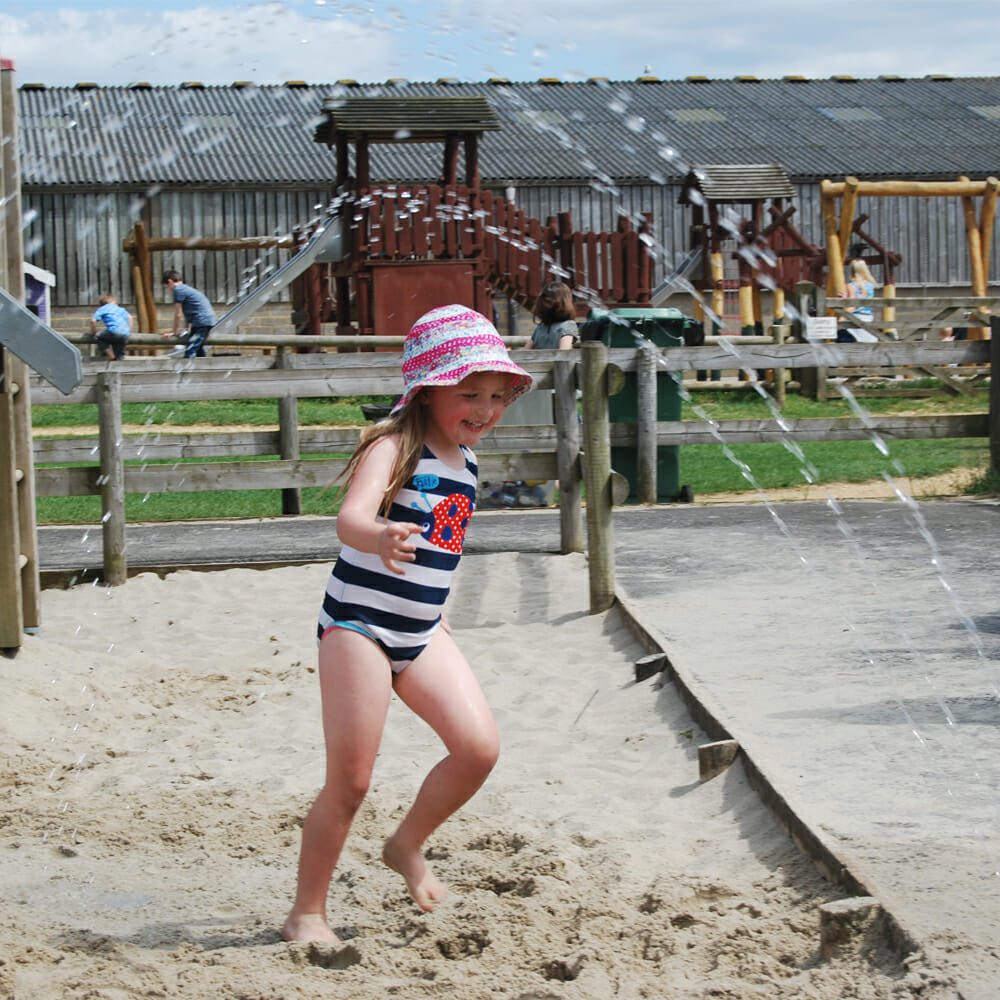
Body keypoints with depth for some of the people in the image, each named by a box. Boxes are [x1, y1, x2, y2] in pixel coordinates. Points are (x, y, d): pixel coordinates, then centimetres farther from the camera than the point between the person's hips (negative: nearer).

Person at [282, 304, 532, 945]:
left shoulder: (465, 457, 9)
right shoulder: (395, 447, -15)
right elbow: (351, 518, -34)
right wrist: (379, 539, -56)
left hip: (421, 633, 7)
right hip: (358, 626, -7)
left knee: (479, 746, -7)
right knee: (350, 780, -5)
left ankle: (408, 847, 17)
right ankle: (306, 913, 10)